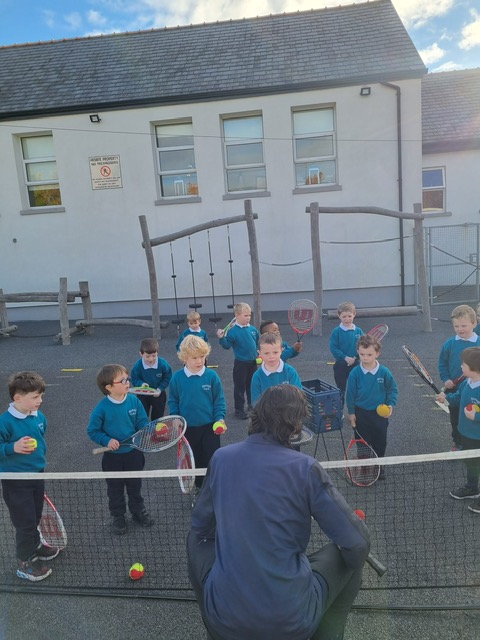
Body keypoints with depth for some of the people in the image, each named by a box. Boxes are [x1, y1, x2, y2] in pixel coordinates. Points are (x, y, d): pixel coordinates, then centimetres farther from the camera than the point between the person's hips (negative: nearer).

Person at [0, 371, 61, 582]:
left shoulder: (39, 417, -3)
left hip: (37, 476, 6)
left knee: (35, 517, 24)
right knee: (25, 522, 4)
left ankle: (35, 545, 48)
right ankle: (25, 563, 23)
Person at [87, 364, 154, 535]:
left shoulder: (134, 401, -13)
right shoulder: (102, 408, -20)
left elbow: (143, 423, -2)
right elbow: (93, 431, -10)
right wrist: (107, 440, -24)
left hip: (133, 453, 2)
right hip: (113, 456, -2)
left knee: (135, 485, 21)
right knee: (115, 489, 16)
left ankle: (138, 512, 42)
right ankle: (118, 517, 37)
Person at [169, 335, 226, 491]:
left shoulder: (211, 376, -11)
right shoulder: (177, 377, -7)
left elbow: (219, 400, -5)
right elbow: (173, 401, 3)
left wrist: (220, 418, -14)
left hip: (210, 427, -2)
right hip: (188, 428, 2)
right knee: (194, 461, 17)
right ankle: (199, 487, 36)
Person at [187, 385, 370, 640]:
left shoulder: (220, 458, -2)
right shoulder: (305, 467, -11)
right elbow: (357, 542, -7)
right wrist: (349, 556, 16)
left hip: (224, 618, 3)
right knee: (353, 551, 18)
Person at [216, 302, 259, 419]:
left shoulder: (253, 329, 1)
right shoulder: (233, 331, -15)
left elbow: (258, 343, 15)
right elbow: (227, 345, -20)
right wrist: (222, 338, -36)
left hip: (253, 362, 5)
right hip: (240, 363, -5)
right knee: (240, 387, 4)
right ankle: (239, 409, 16)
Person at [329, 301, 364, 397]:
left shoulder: (358, 331, -1)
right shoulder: (336, 332, -10)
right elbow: (333, 348, -14)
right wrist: (345, 357, -21)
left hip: (355, 364, 3)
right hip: (340, 365, -2)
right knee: (341, 389, 8)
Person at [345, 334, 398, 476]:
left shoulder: (384, 372, -12)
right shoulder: (355, 373, -12)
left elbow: (393, 389, 0)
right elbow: (350, 393, -4)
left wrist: (391, 404, -13)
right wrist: (351, 412, -2)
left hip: (380, 413, 1)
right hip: (361, 413, -1)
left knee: (380, 442, 13)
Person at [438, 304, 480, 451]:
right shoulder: (449, 344, -6)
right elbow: (442, 363, 2)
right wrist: (446, 379, -10)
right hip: (453, 389, 2)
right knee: (455, 418, 17)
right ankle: (457, 443, 35)